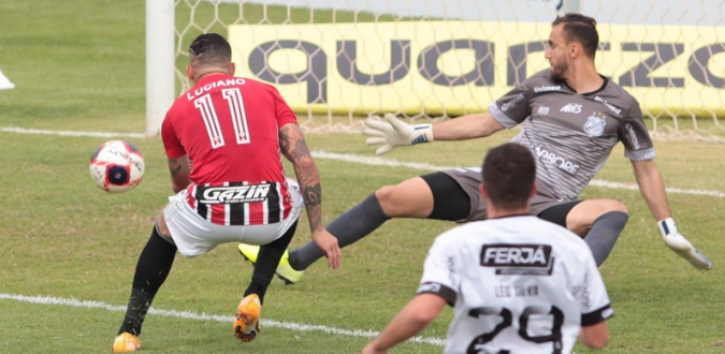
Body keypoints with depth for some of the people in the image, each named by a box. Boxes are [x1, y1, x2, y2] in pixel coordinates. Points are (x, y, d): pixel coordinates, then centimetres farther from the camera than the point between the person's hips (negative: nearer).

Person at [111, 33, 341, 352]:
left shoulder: (177, 111, 19)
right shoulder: (267, 93, 17)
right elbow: (304, 161, 8)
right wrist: (317, 231, 12)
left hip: (208, 218, 0)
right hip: (269, 218, 0)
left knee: (164, 227, 36)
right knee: (294, 197, 37)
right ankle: (254, 297, 24)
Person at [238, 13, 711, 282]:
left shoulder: (620, 106, 2)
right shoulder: (541, 86, 10)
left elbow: (646, 165, 11)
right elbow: (484, 123, 19)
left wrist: (669, 229, 7)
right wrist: (418, 134, 16)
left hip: (547, 207, -3)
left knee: (615, 211, -35)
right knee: (394, 197, -11)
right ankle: (293, 263, -6)